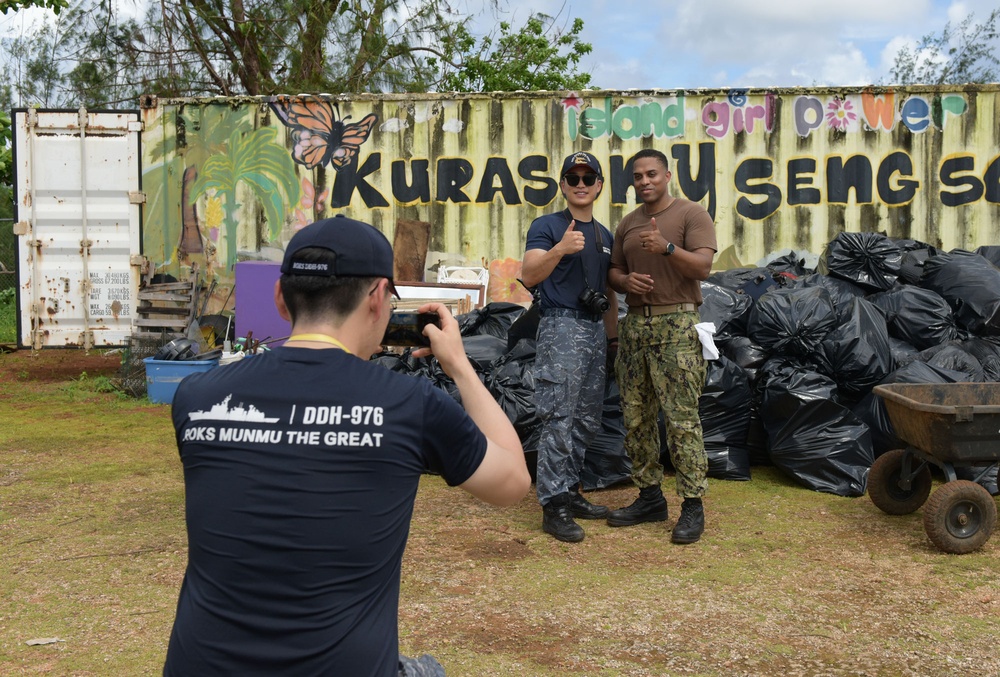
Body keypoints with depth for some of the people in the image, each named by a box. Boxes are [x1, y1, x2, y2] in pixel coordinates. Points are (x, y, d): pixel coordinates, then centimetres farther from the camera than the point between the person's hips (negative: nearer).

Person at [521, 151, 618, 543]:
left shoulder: (604, 235, 18)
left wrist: (613, 336, 19)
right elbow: (529, 276, -18)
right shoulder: (547, 226, -3)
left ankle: (569, 492, 20)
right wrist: (560, 249, -34)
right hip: (561, 326, -7)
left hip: (595, 330, 8)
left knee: (587, 421, 10)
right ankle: (553, 506, -8)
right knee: (559, 420, -11)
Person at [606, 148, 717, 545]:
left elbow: (703, 266, -12)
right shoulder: (627, 224, 18)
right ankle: (649, 498, 18)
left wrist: (667, 247, -28)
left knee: (682, 418, -8)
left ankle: (692, 506, -2)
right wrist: (625, 280, -2)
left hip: (676, 325, -6)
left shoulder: (692, 214, 0)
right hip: (634, 323, 6)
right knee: (636, 419, 7)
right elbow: (613, 271, 21)